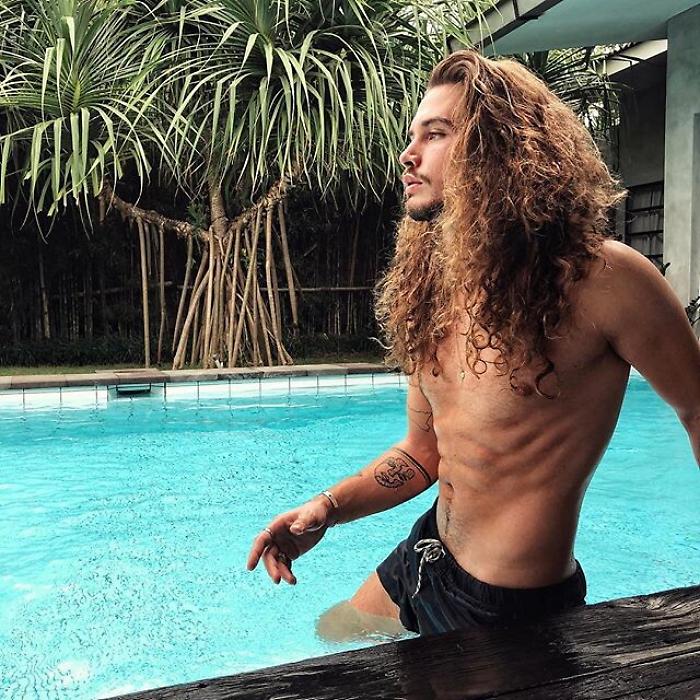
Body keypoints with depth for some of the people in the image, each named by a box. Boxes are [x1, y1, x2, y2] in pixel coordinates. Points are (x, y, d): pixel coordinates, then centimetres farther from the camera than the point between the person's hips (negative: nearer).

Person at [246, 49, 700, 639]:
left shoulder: (602, 278, -23)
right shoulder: (430, 291, -2)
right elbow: (423, 452, 7)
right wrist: (325, 508, -7)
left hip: (509, 609, -7)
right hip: (424, 555, 8)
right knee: (329, 642, 27)